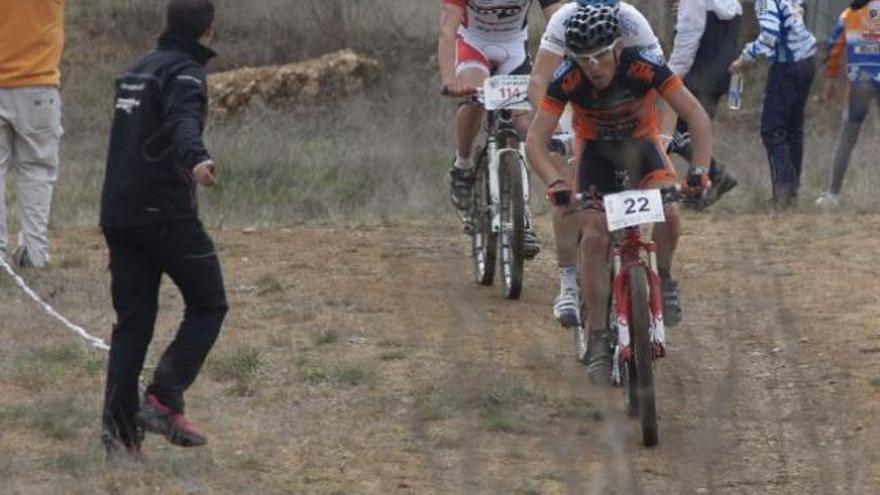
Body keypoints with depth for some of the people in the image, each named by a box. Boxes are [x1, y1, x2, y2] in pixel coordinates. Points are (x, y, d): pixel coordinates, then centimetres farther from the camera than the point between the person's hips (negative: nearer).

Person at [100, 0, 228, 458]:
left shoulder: (136, 70, 18)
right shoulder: (184, 72, -8)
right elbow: (182, 120, -30)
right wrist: (197, 160, -50)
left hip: (118, 212, 8)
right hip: (165, 211, -8)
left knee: (132, 319, 8)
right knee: (208, 305, 5)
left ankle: (119, 428, 0)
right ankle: (164, 400, -8)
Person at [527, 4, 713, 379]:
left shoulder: (644, 67, -31)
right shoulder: (568, 80, -28)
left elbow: (698, 118, -29)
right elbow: (535, 141, -28)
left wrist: (699, 170, -42)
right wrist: (555, 183, -45)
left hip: (642, 144, -1)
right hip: (597, 152, 1)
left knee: (668, 213, -29)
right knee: (594, 237, -15)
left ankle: (664, 279, 0)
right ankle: (598, 341, -6)